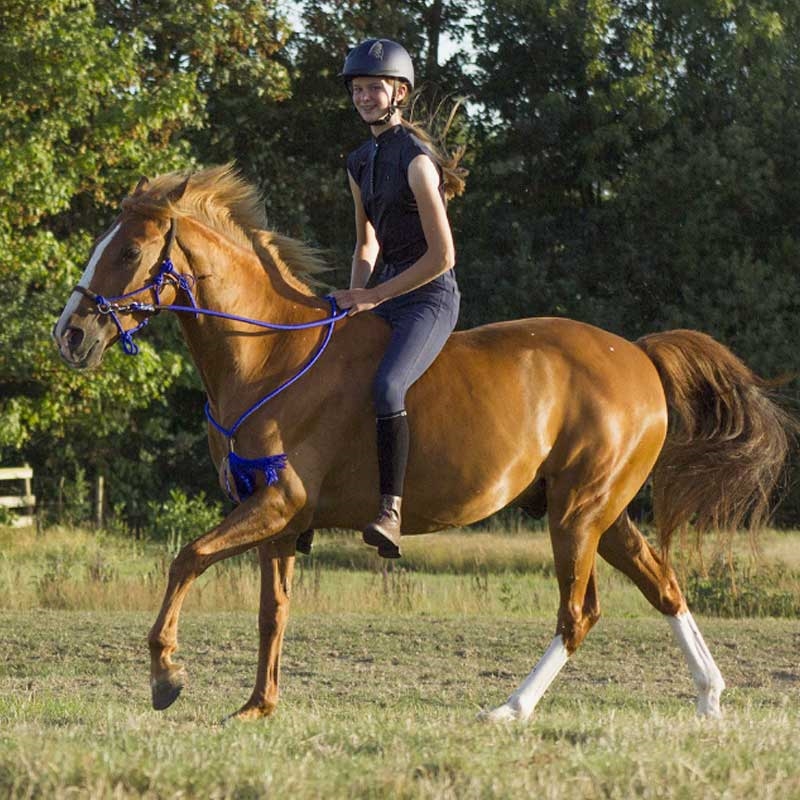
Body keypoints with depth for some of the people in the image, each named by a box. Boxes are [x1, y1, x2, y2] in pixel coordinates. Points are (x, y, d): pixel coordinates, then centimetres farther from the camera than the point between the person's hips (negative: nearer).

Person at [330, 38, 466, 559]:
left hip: (430, 296, -9)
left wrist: (375, 296, -15)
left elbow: (442, 255, -18)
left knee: (387, 388, -32)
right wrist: (357, 295, 4)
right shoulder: (360, 164, 12)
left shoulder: (416, 160, -14)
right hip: (386, 292, 9)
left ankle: (391, 514, -36)